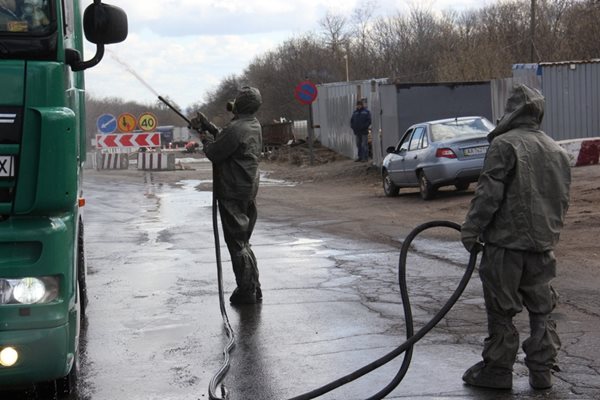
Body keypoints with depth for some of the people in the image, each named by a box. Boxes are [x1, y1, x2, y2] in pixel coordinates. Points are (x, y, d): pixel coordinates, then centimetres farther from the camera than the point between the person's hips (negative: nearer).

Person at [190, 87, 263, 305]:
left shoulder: (236, 129, -21)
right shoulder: (254, 126, 10)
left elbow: (214, 154, -15)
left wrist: (206, 140, 4)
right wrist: (206, 124, 16)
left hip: (233, 193, -10)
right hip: (248, 191, 10)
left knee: (236, 242, -2)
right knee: (243, 241, 18)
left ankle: (246, 291, 2)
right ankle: (254, 288, 22)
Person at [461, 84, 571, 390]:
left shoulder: (504, 144, -11)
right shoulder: (557, 150, 11)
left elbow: (488, 194, -15)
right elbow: (562, 200, 16)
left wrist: (470, 230, -7)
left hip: (505, 242, -6)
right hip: (542, 243, 6)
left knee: (501, 311, 3)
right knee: (541, 310, 14)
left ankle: (497, 370, 11)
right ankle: (542, 371, 17)